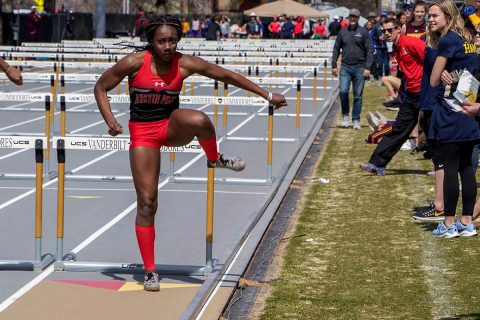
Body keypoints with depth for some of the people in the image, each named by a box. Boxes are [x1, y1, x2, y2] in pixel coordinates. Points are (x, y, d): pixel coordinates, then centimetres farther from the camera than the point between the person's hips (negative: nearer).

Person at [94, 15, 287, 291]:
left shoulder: (185, 64, -10)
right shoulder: (135, 63, -15)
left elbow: (228, 76, -5)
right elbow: (101, 87, -3)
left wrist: (268, 95, -5)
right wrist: (110, 121, -18)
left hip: (173, 126, 1)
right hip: (142, 132, -1)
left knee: (200, 121, -37)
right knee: (147, 202, -7)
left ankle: (215, 160, -3)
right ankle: (150, 271, 6)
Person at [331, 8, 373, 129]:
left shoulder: (364, 32, 0)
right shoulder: (343, 32, 8)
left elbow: (370, 50, -3)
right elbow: (336, 48, 12)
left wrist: (367, 67, -11)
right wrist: (334, 65, 5)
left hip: (359, 68, -1)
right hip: (345, 67, 1)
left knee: (358, 96, 4)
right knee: (343, 91, -12)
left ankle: (356, 120, 12)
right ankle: (345, 115, 8)